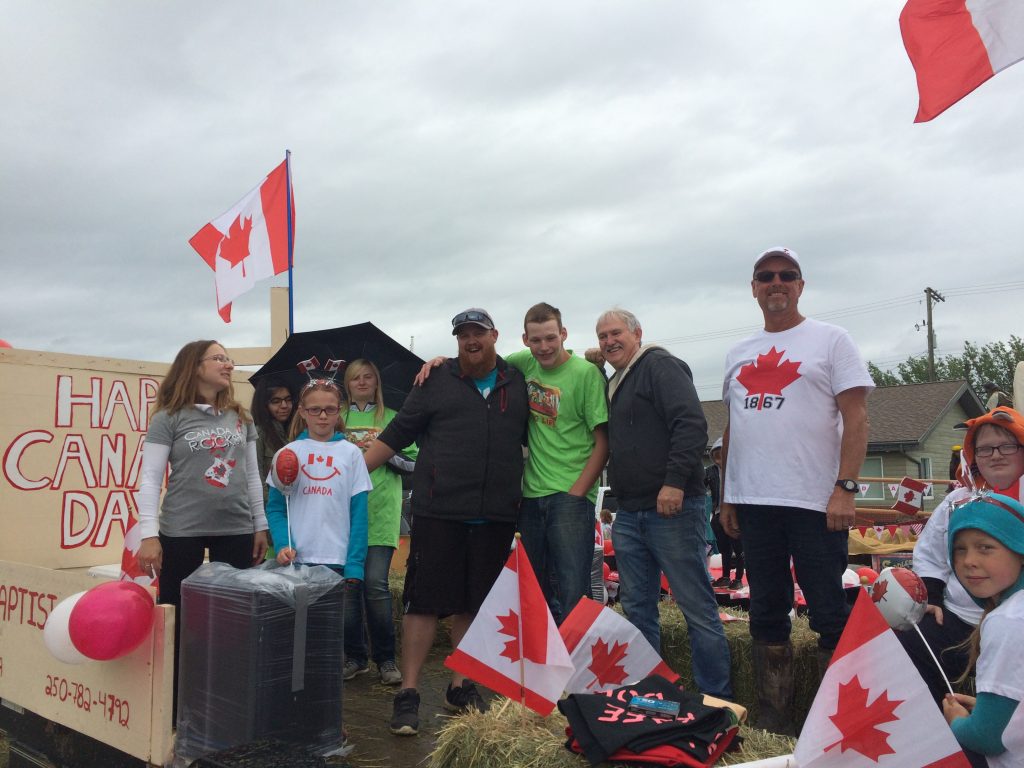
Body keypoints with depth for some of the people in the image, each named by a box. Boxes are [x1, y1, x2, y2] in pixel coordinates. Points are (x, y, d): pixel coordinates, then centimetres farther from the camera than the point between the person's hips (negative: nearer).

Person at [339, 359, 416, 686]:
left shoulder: (392, 419, 10)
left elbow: (413, 463, 6)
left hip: (381, 512, -2)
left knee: (376, 583, -9)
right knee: (349, 583, 4)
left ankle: (386, 659, 4)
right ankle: (355, 656, 18)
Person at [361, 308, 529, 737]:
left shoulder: (517, 384, 11)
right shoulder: (436, 382, 4)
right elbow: (397, 434, 3)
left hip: (496, 518, 3)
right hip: (438, 513, -3)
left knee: (474, 605, 12)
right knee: (424, 602, 0)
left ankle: (460, 687, 26)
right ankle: (408, 694, 9)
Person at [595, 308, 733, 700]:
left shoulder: (660, 366, -5)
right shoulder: (613, 385, 21)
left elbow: (691, 425, -17)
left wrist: (674, 481, -24)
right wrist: (619, 498, 16)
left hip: (672, 507, -9)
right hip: (629, 515, 9)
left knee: (697, 606, -3)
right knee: (637, 609, 13)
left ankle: (717, 699, 6)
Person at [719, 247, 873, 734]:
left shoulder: (830, 340, 2)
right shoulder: (739, 355, 16)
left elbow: (856, 418, -5)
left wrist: (845, 487, -15)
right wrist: (726, 497, 13)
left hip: (815, 503, -5)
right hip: (752, 504, 5)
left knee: (830, 617, 0)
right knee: (766, 615, 11)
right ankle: (774, 721, 23)